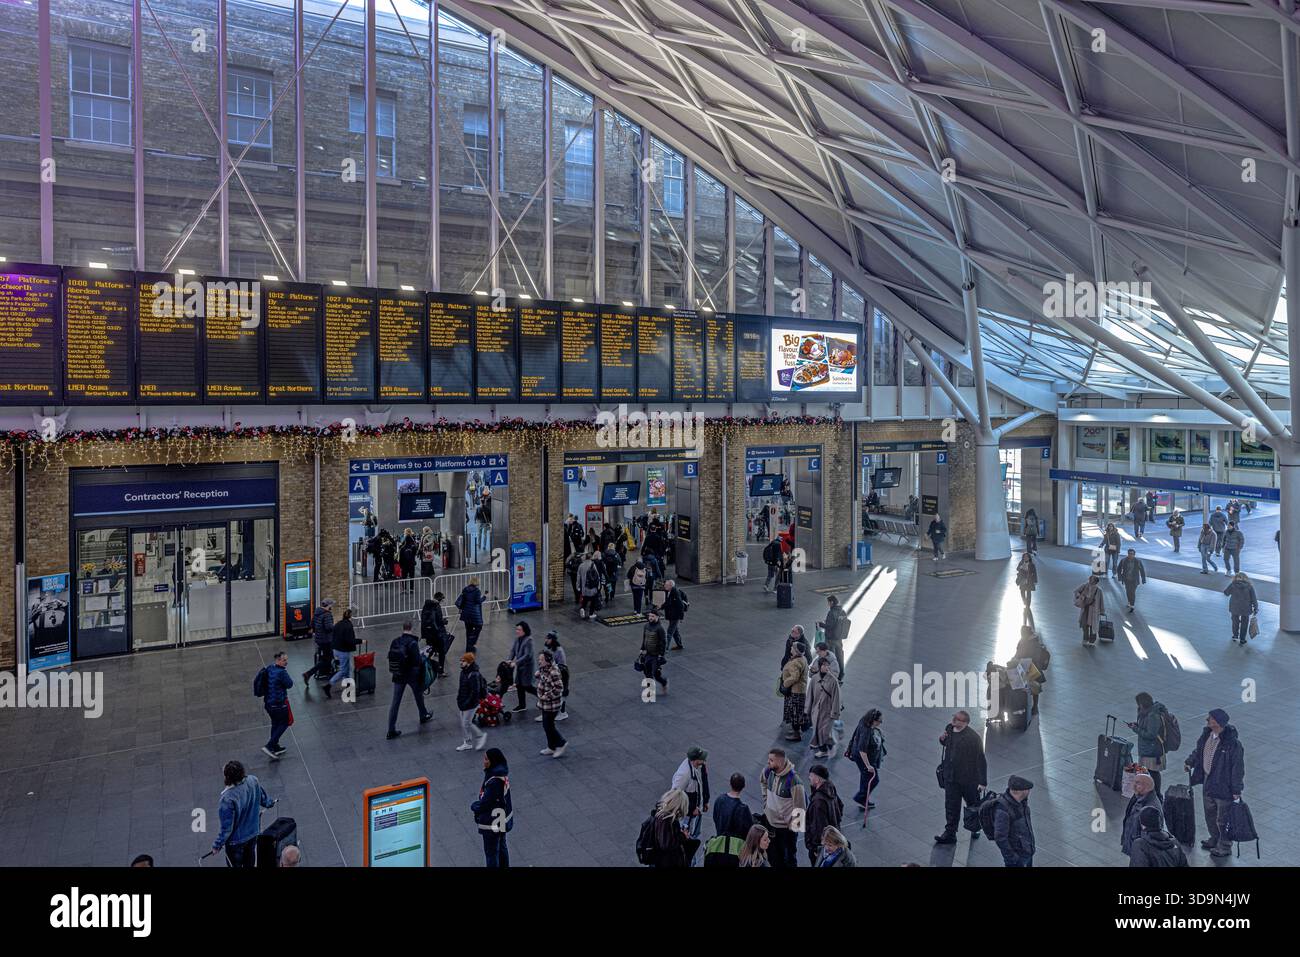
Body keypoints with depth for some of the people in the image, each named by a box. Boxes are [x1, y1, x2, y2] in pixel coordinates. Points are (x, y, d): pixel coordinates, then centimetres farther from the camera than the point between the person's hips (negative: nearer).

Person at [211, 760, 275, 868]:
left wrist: (217, 845, -10)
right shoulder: (252, 780, -21)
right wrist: (270, 802, 24)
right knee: (250, 863, 28)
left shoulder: (228, 799, -38)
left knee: (235, 864, 21)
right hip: (253, 832, 5)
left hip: (236, 840, -5)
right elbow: (263, 797, 2)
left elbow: (227, 827, -26)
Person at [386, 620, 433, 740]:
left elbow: (390, 657, 3)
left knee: (395, 702, 5)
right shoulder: (412, 643, -20)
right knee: (419, 695, 22)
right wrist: (423, 659, -1)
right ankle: (423, 716, 45)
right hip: (412, 675, -4)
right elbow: (417, 661, -21)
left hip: (398, 676, 4)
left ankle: (391, 730, 3)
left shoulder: (395, 641, -3)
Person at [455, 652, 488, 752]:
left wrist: (466, 704, -22)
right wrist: (459, 701, 12)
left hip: (470, 705, -9)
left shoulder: (474, 675, -27)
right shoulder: (463, 672, 2)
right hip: (463, 703, 9)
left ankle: (481, 736, 21)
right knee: (463, 724, 17)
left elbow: (475, 692, -26)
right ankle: (467, 742, 31)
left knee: (467, 724, 0)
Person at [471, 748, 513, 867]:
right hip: (502, 819, 9)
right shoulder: (501, 773, -3)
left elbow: (486, 802, -24)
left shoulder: (494, 781, -32)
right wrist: (478, 805, 0)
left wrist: (474, 807, -6)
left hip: (492, 822, -9)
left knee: (491, 851, 8)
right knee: (501, 846, 25)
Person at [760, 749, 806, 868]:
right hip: (771, 822, 6)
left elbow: (800, 807, -22)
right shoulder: (768, 771, -11)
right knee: (775, 855, 24)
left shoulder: (793, 781, -31)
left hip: (787, 826, -6)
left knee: (789, 856, 14)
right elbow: (763, 782, 15)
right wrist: (766, 802, 11)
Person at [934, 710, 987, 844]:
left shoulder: (973, 738, -21)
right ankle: (950, 834, 12)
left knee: (973, 805, 17)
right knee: (951, 806, 6)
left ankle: (975, 829, 40)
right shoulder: (949, 729, -1)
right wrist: (942, 739, -3)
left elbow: (981, 760, -19)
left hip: (969, 779, -5)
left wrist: (983, 781, -19)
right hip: (951, 777, 5)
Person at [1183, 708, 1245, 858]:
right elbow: (1199, 749, 16)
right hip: (1208, 782, 8)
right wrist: (1190, 761, 13)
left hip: (1223, 786, -8)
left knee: (1223, 819, 10)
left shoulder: (1233, 743, -28)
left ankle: (1225, 847, 30)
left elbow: (1238, 767, -21)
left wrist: (1236, 789, -16)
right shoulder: (1207, 734, -5)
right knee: (1210, 814, 24)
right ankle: (1215, 839, 44)